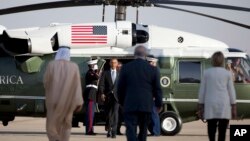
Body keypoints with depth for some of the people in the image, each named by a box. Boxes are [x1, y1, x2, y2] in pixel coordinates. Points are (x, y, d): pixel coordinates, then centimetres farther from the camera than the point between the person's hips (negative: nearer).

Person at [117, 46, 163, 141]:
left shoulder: (126, 68, -1)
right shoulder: (153, 69, 1)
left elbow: (120, 88, 5)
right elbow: (157, 89, 4)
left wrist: (122, 102, 18)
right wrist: (158, 104, 16)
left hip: (130, 105, -2)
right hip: (146, 106, 2)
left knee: (131, 130, -7)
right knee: (143, 130, 16)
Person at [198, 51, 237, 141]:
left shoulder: (207, 73, 4)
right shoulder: (227, 74, 3)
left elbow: (202, 91, 4)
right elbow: (231, 91, 3)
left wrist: (200, 107, 9)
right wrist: (234, 108, 7)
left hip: (210, 104, 1)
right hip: (224, 106, -1)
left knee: (211, 129, 5)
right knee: (222, 130, -1)